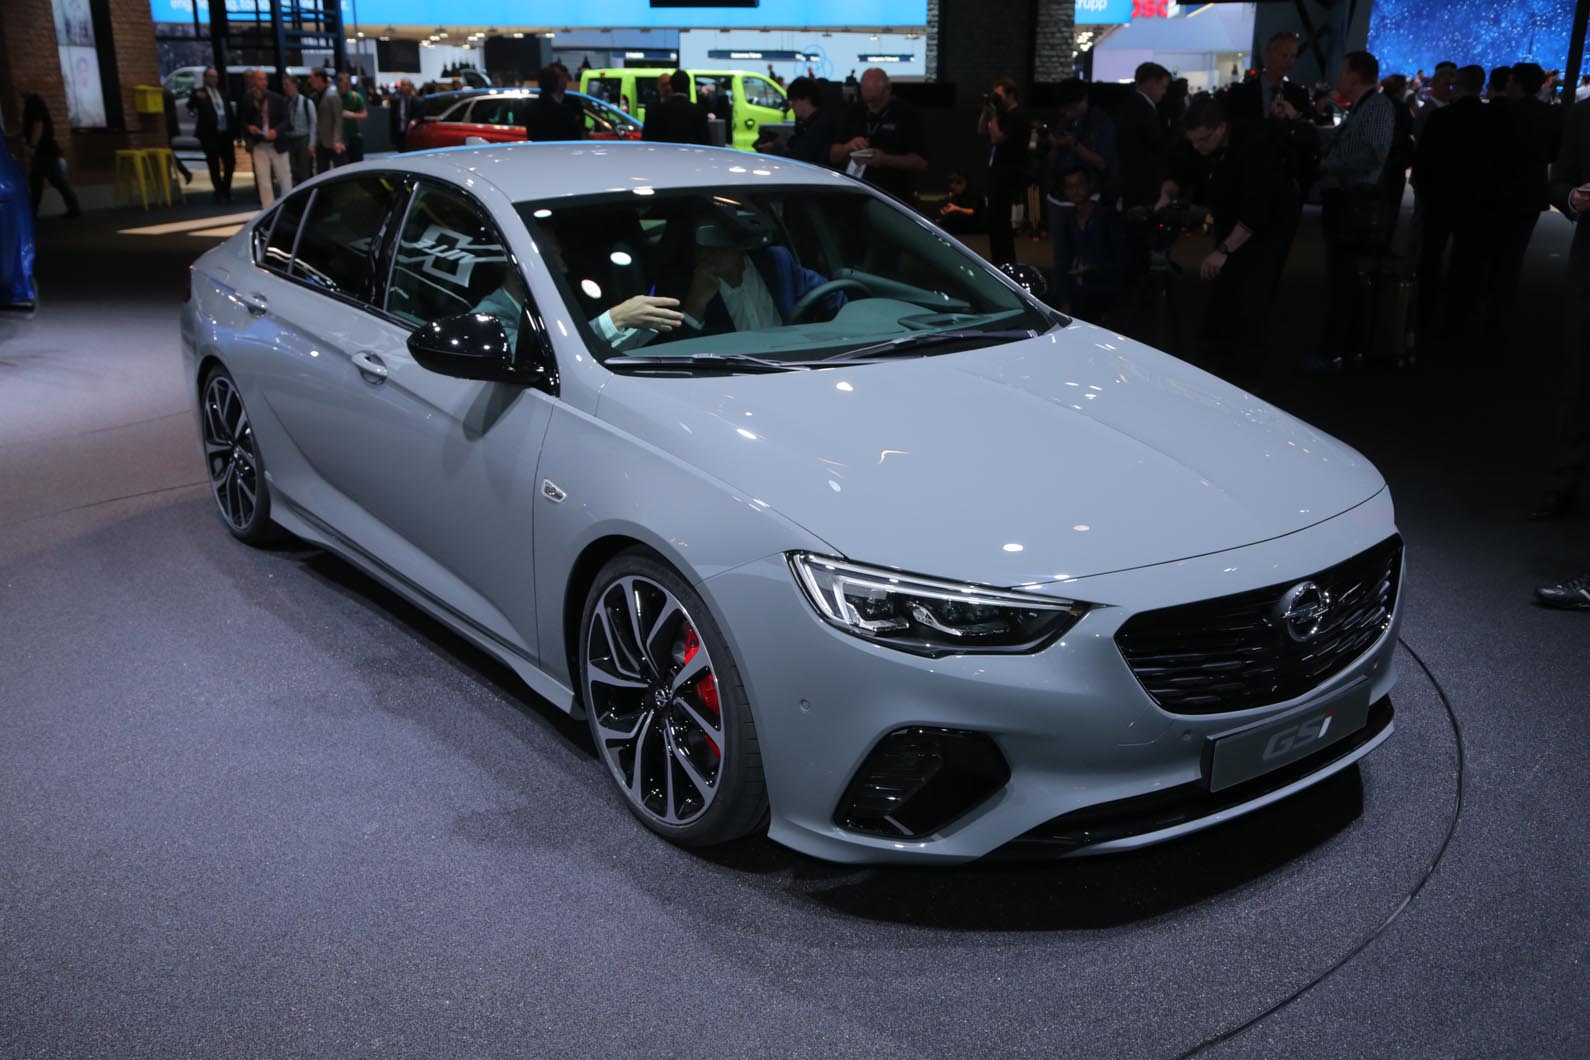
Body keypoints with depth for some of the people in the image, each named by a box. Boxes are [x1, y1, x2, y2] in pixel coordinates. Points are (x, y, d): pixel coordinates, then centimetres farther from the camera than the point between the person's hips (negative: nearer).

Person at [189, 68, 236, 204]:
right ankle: (220, 193, 6)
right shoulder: (199, 92, 2)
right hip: (210, 135, -5)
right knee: (214, 166, -1)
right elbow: (190, 107, -9)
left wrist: (234, 130, 7)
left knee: (230, 163, 5)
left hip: (226, 133, 5)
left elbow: (231, 112, 17)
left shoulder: (222, 93, 18)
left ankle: (226, 190, 20)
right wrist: (195, 98, -30)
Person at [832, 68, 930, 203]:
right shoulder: (855, 112, 11)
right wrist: (848, 147, -9)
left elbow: (921, 162, -7)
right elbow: (833, 156, 13)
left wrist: (886, 159, -20)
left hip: (893, 201, -4)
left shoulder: (907, 114, -3)